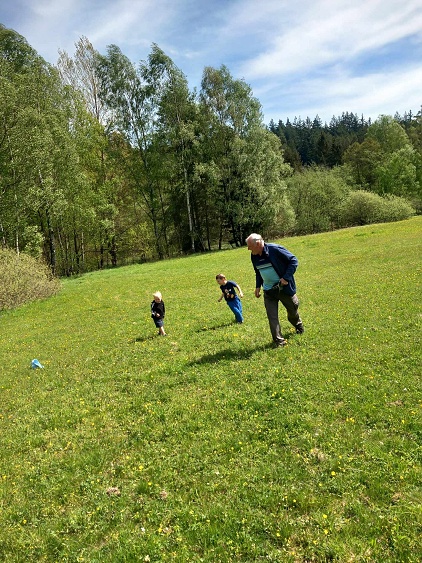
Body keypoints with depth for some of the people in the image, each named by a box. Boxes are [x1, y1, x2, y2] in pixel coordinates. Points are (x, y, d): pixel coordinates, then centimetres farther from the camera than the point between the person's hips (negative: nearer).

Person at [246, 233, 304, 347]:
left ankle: (299, 326, 48)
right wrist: (258, 286, 6)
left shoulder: (275, 249, -22)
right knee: (272, 316, -2)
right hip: (268, 291, 4)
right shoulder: (254, 256, -1)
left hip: (283, 288, -4)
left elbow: (293, 260, -16)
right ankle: (279, 340, 7)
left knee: (292, 310, 17)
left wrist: (286, 278, -23)